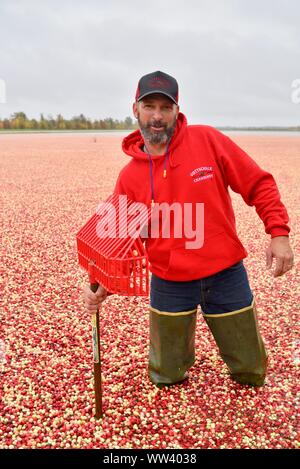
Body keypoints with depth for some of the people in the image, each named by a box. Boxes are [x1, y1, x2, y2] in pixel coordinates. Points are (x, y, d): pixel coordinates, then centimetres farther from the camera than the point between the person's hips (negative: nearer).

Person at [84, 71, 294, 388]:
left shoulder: (207, 140, -8)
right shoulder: (129, 177, -4)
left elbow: (259, 184, -5)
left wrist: (278, 233, -14)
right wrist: (103, 287, -15)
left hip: (225, 275, 0)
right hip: (169, 284, 1)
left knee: (251, 374, 14)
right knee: (166, 377, 15)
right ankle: (181, 346, 48)